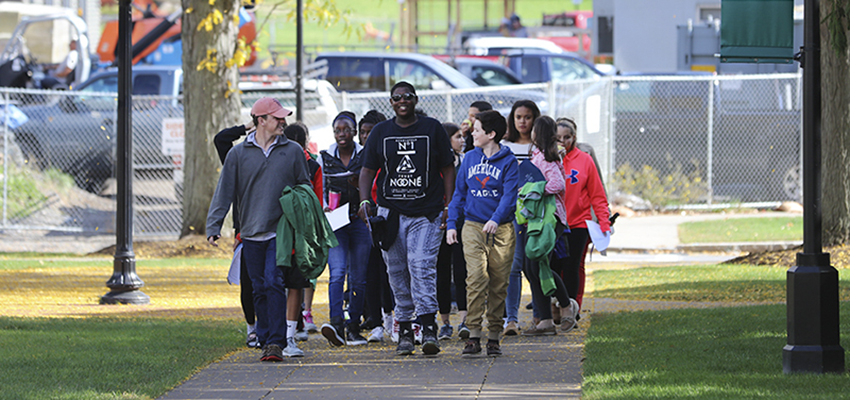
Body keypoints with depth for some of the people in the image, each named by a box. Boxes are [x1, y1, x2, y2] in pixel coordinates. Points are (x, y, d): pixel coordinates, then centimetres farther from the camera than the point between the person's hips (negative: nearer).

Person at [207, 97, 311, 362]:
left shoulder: (293, 152, 7)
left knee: (274, 284, -14)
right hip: (251, 233, 2)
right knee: (259, 289, 6)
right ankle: (265, 339, 15)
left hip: (280, 231, -2)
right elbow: (224, 192, 5)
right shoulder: (239, 154, 6)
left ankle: (276, 342, -16)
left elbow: (305, 190, 14)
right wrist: (213, 226, -4)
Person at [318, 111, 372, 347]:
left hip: (359, 221, 1)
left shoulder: (365, 156, 4)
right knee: (337, 272, -18)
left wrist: (359, 184, -12)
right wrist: (324, 208, -3)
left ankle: (354, 328, 12)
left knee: (358, 278, 2)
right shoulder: (325, 157, 7)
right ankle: (336, 324, -31)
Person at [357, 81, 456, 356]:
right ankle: (404, 328, 12)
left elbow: (448, 169, 9)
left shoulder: (433, 129, 6)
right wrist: (364, 201, -5)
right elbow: (367, 170, 11)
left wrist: (448, 206, 0)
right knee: (397, 272, 3)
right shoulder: (380, 132, 10)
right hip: (390, 213, 3)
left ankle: (429, 328, -21)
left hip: (426, 213, -3)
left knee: (422, 266, -17)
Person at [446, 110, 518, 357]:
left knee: (498, 285, 2)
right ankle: (474, 335, -14)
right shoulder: (470, 159, 11)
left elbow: (509, 195, -11)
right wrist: (451, 223, 8)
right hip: (473, 227, 2)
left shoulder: (508, 162, -1)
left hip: (501, 229, -2)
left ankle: (494, 336, 11)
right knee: (476, 277, -14)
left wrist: (496, 219, -26)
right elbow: (459, 193, 16)